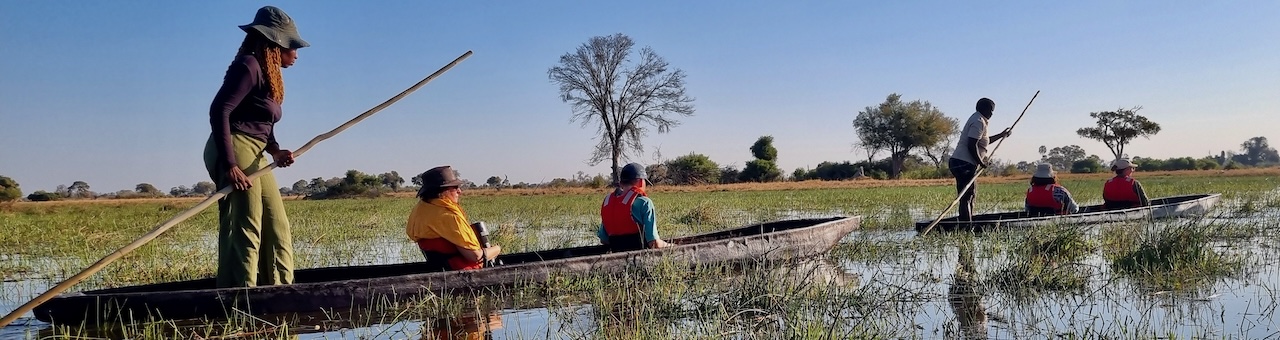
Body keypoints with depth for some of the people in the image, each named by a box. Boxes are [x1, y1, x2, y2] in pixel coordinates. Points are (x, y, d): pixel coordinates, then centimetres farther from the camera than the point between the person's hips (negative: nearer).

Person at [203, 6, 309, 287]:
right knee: (245, 229, -14)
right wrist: (230, 164, -26)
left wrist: (276, 152, -2)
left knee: (277, 228, 11)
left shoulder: (268, 74, 19)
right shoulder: (249, 65, -10)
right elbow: (219, 110, -20)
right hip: (235, 151, -10)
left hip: (254, 155, 10)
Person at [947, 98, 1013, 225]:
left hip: (963, 164, 11)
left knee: (972, 194, 18)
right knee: (966, 198, -13)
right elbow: (972, 145, -22)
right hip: (964, 163, -11)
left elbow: (983, 141, 36)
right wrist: (981, 162, -14)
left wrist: (1001, 135, 42)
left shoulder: (978, 120, 21)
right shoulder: (979, 122, -12)